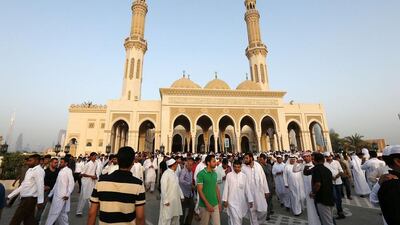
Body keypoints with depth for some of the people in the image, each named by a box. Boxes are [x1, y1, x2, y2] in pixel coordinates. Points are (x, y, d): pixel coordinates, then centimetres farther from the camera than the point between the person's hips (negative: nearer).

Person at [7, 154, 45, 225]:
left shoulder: (39, 170, -17)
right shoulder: (30, 170, 13)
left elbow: (40, 186, -21)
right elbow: (23, 186, 21)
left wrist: (40, 202, -22)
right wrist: (10, 196, 19)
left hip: (29, 199, -9)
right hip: (25, 198, 9)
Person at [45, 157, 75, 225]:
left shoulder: (68, 170, -12)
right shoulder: (60, 171, 13)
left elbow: (71, 183, -16)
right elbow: (56, 184, 18)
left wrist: (67, 194, -17)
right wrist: (50, 193, 17)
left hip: (62, 196, -8)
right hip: (57, 195, 8)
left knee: (54, 212, -2)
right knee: (61, 213, 14)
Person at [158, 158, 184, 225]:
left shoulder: (175, 173, 7)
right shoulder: (166, 174, -18)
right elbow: (163, 188, -19)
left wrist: (181, 195, 9)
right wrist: (165, 200, -19)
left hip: (176, 200, 8)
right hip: (168, 200, -8)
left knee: (176, 216, 19)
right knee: (166, 218, 5)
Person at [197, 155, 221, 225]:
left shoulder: (215, 174, 5)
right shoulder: (201, 174, -14)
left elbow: (217, 188, 11)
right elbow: (200, 190, -15)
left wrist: (219, 202, 10)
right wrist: (207, 204, -17)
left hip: (215, 205, 5)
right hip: (205, 205, -5)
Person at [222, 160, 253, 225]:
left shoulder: (244, 176, -2)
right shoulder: (229, 175, -7)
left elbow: (247, 188, 0)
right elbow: (226, 188, -4)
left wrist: (250, 200, 1)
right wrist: (225, 200, -3)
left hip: (241, 201, 3)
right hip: (232, 201, -2)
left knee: (239, 218, 16)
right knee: (235, 218, -6)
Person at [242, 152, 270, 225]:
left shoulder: (258, 165, -4)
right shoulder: (243, 168, -10)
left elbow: (263, 178, 2)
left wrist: (266, 190, 4)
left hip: (260, 192, 1)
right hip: (249, 193, -1)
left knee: (263, 210, 6)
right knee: (252, 211, 11)